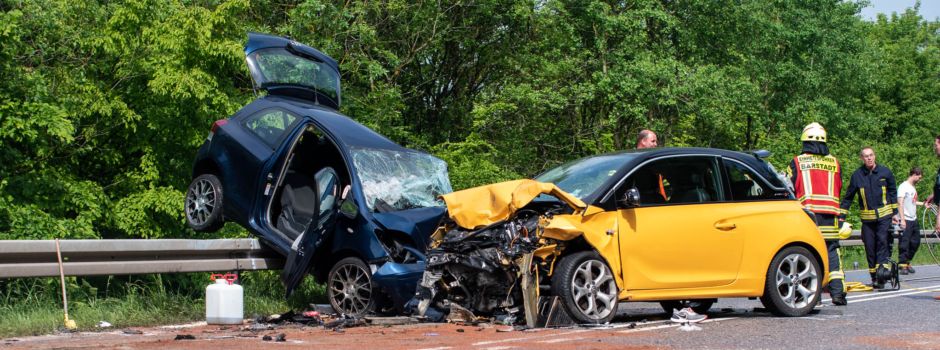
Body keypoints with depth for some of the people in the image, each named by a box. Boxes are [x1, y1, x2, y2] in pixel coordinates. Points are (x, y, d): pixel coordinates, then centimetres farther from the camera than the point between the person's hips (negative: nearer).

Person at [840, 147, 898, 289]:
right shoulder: (857, 175, 1)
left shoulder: (885, 172, 1)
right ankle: (874, 277, 8)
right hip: (867, 217, 1)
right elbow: (848, 197, 9)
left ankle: (883, 266, -17)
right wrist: (842, 216, 6)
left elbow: (893, 192, 12)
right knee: (870, 246, 1)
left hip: (884, 215, -1)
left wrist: (895, 212, 8)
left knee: (883, 240, -19)